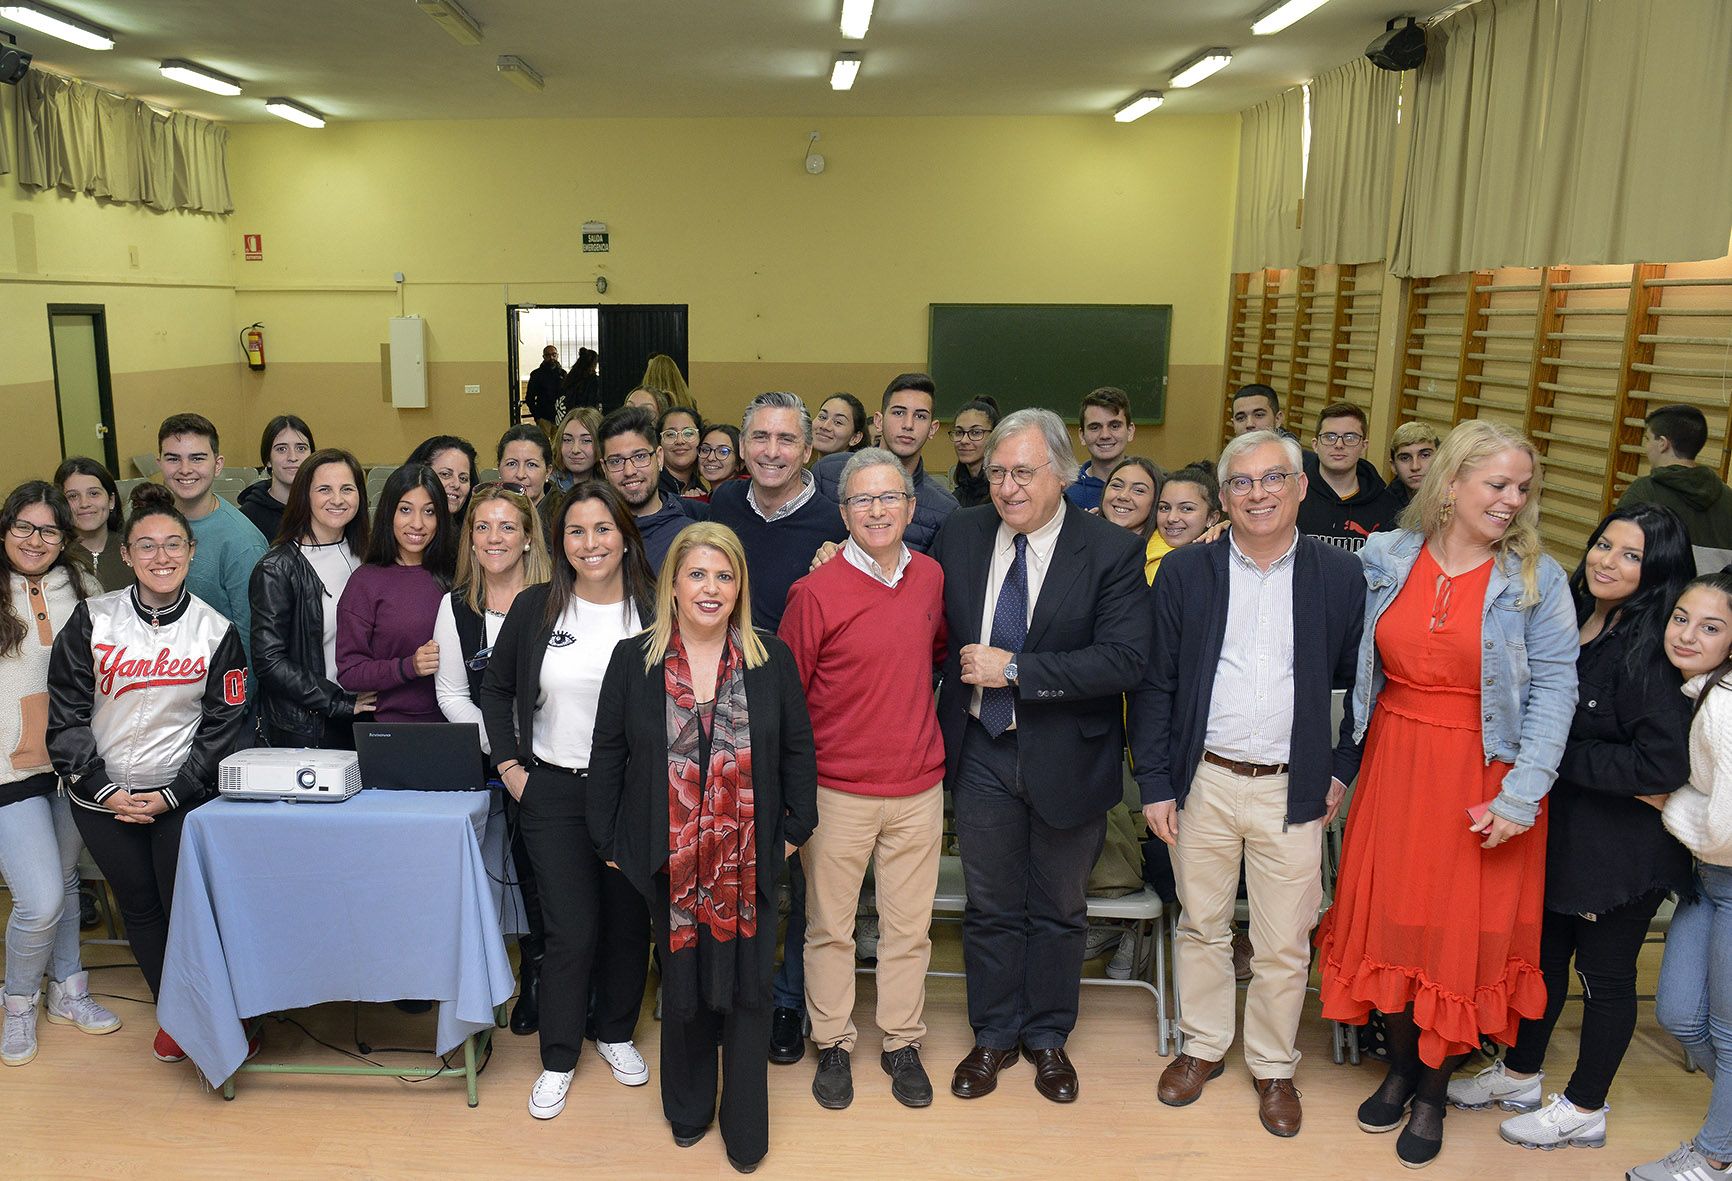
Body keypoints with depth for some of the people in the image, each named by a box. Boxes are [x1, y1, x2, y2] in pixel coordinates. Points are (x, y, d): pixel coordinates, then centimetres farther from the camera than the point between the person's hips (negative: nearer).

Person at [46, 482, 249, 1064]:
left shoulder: (217, 631, -4)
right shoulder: (92, 620, -4)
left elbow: (223, 724, -2)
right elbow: (67, 714, -2)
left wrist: (172, 794, -8)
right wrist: (104, 789, -7)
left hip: (182, 795, -1)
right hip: (102, 797, 2)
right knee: (139, 908, 11)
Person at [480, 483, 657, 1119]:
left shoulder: (654, 614, -5)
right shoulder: (535, 607, -2)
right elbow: (495, 689, 8)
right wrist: (510, 766, 1)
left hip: (633, 792, 1)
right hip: (554, 790, 0)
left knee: (628, 922, 13)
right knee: (570, 930, 1)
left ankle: (616, 1033, 35)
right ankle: (558, 1058, 20)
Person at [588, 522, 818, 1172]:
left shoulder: (772, 658, -2)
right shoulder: (633, 659, -2)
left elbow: (798, 748, 4)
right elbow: (608, 754, 2)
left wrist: (795, 827, 2)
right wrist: (609, 840, 2)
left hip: (749, 860, 0)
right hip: (669, 859, 0)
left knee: (746, 988, 7)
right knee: (683, 985, 13)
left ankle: (746, 1131, 25)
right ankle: (688, 1110, 36)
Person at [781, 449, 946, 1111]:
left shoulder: (930, 578, 2)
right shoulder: (816, 593, -12)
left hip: (918, 788, 4)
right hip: (837, 792, -3)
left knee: (909, 926, 13)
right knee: (830, 927, 11)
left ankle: (902, 1044, 31)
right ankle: (833, 1044, 30)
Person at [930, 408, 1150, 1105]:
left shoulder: (1111, 551, -13)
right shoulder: (960, 534, -2)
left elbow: (1125, 659, -22)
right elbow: (934, 626, 10)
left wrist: (1015, 670, -24)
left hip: (1066, 757, -2)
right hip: (983, 752, 2)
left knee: (1058, 910, 17)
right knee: (991, 908, 16)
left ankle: (1048, 1038, 38)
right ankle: (993, 1037, 36)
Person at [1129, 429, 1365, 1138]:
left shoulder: (1341, 577, -1)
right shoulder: (1184, 573, -1)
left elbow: (1364, 685, 7)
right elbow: (1154, 684, 0)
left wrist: (1344, 770, 1)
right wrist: (1155, 784, -2)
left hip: (1293, 791, 0)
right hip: (1203, 785, 1)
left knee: (1284, 945, 9)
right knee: (1201, 926, 15)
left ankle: (1274, 1066, 31)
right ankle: (1204, 1046, 35)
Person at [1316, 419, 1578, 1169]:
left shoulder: (1535, 578, -5)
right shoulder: (1385, 560, -1)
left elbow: (1554, 687, -8)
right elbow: (1351, 665, 5)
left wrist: (1522, 793, -15)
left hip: (1482, 782, -2)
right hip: (1394, 767, 2)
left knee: (1463, 934, 6)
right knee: (1389, 919, 10)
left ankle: (1433, 1090, 26)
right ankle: (1400, 1064, 32)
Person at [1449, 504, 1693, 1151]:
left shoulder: (1649, 651, -21)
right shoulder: (1569, 620, 1)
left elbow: (1663, 766, -24)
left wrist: (1559, 757, -18)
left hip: (1621, 847, -7)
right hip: (1556, 826, 7)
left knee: (1604, 973, 10)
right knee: (1543, 951, 20)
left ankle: (1584, 1109, 29)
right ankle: (1520, 1075, 38)